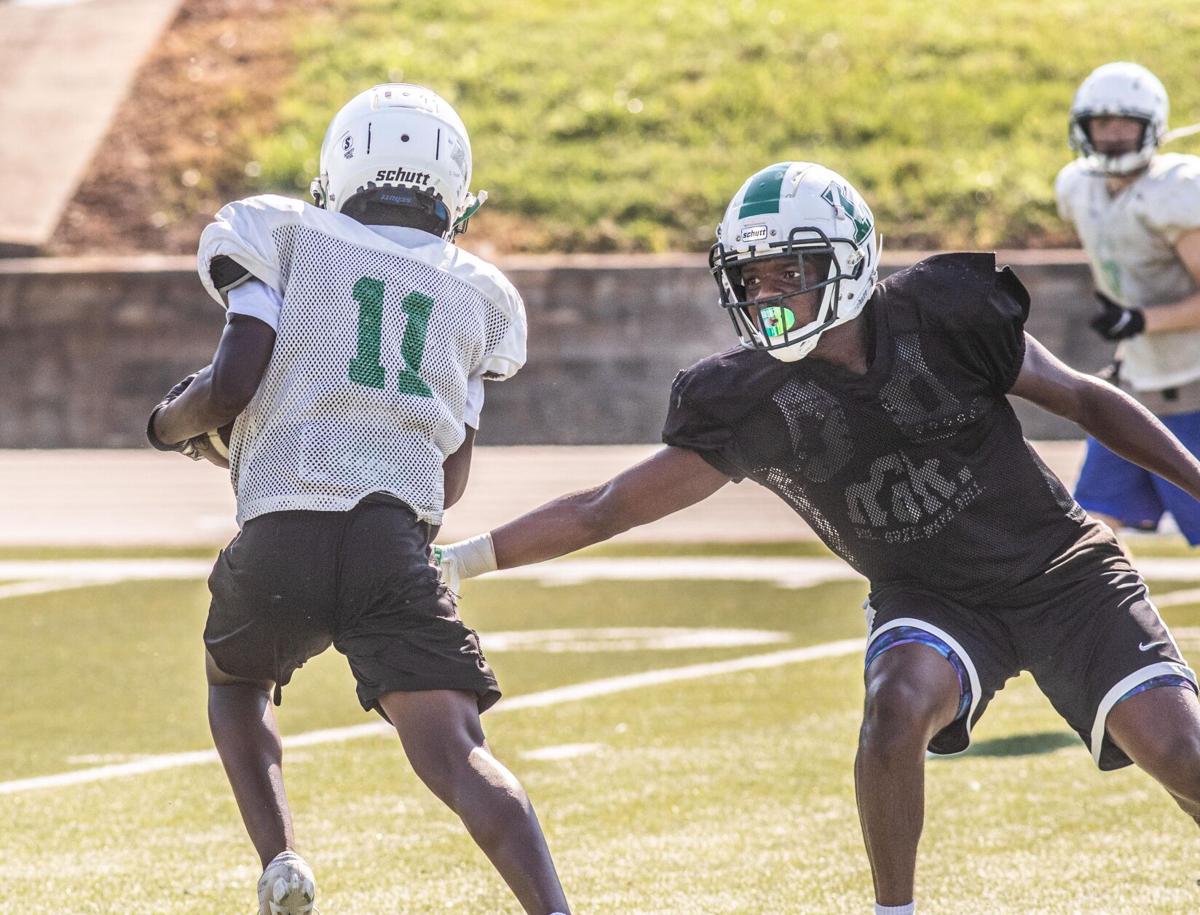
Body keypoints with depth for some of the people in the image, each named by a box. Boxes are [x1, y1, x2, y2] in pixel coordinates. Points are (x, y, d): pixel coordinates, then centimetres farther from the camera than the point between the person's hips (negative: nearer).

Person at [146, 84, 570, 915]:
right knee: (452, 752, -7)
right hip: (396, 542, 1)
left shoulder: (285, 238, 11)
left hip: (282, 533, -1)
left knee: (237, 680, 28)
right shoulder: (475, 296, 21)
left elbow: (229, 388, -1)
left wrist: (170, 423, 21)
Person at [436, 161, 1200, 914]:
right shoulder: (749, 405, -13)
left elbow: (1085, 400, -3)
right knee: (898, 706, -31)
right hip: (930, 596, 1)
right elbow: (602, 512, -7)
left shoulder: (942, 316, -17)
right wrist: (457, 561, -12)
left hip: (1060, 572, -1)